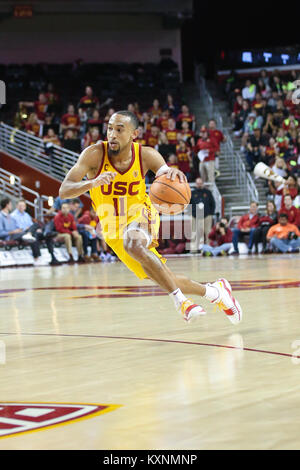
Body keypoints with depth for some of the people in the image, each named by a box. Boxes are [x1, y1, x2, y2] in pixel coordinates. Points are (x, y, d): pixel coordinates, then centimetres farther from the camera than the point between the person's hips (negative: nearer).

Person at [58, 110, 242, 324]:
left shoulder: (146, 156, -18)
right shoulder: (95, 154, -22)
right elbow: (64, 191, -29)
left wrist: (174, 175, -46)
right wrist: (93, 183, -50)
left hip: (140, 214, -1)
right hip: (113, 228, 2)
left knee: (133, 244, -37)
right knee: (164, 279, 3)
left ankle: (180, 301, -29)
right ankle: (213, 291, 26)